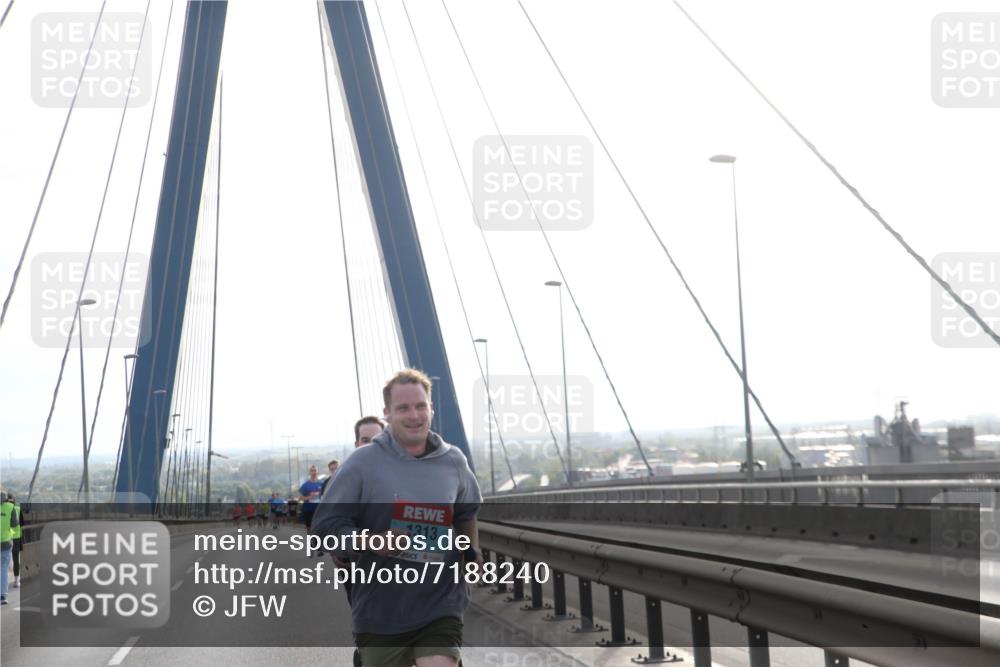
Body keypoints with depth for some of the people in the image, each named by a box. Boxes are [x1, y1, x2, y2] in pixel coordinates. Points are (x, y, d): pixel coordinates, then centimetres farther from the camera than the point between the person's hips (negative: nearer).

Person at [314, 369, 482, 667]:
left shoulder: (454, 462, 5)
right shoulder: (362, 462, -6)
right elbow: (325, 525, -6)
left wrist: (472, 551, 14)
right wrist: (369, 543, -22)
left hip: (440, 607, 1)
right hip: (380, 611, -1)